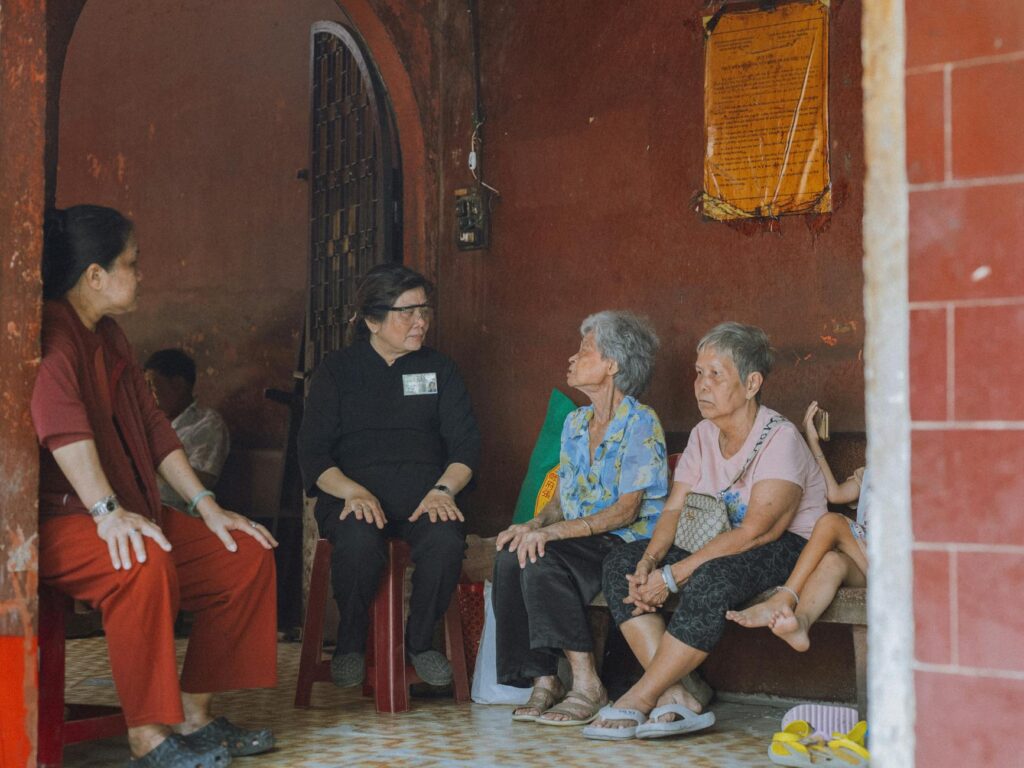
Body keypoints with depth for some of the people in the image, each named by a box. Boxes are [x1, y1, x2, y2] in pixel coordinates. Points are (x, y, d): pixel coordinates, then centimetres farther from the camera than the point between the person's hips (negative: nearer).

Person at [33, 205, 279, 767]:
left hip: (130, 514, 10)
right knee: (146, 563, -38)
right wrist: (106, 511, -41)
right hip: (53, 520, -10)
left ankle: (194, 718, 4)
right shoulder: (51, 332, -14)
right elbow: (59, 419, -31)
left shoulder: (108, 336, 18)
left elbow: (151, 425, 20)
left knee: (248, 555, 0)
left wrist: (206, 506, 13)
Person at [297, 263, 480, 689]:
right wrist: (353, 491, -17)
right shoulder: (337, 370, 10)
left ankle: (420, 641, -7)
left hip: (423, 491, 2)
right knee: (358, 542, -36)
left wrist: (444, 489, -12)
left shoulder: (438, 368, 17)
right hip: (353, 491, -1)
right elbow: (312, 452, 2)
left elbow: (466, 442, 9)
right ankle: (350, 644, -8)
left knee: (446, 540, -33)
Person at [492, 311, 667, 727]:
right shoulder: (575, 422, 17)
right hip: (582, 542, 7)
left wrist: (553, 531, -23)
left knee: (543, 562, -32)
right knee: (510, 559, -22)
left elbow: (627, 510, -16)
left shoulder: (641, 423, -8)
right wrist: (535, 524, -5)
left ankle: (587, 685, -23)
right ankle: (543, 681, -18)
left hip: (629, 544, -7)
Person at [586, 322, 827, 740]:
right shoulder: (703, 435, 8)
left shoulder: (780, 439, -16)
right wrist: (649, 562, -18)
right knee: (620, 562, -10)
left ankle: (639, 699, -27)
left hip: (785, 550, -8)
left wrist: (672, 576, -27)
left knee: (712, 578, -39)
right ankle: (675, 697, -23)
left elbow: (754, 533, -24)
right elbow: (674, 509, 4)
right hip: (719, 544, 8)